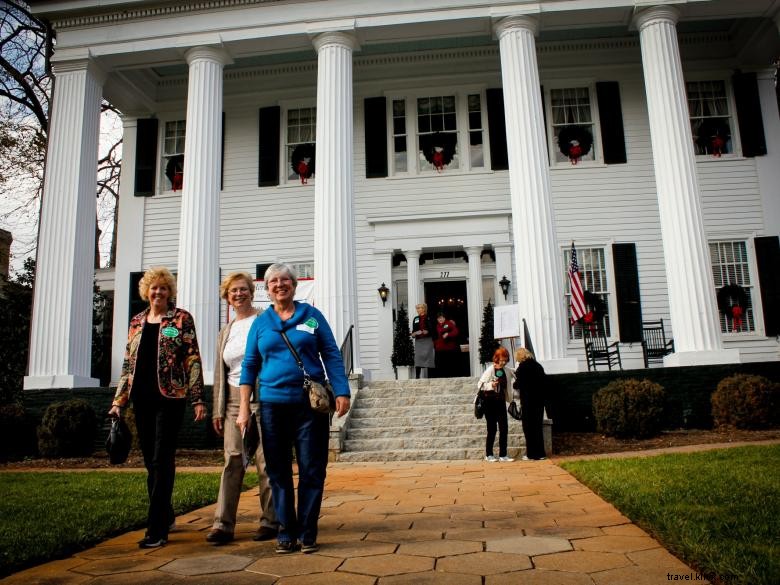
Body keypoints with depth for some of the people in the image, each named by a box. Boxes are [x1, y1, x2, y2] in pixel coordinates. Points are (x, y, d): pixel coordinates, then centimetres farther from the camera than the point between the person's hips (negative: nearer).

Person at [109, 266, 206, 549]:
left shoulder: (182, 319, 0)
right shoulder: (136, 322, 15)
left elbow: (193, 360, -4)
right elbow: (128, 363, 16)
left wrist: (198, 398, -10)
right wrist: (118, 400, 11)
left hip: (170, 397, -5)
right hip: (142, 398, 5)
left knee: (161, 461, -6)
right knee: (151, 461, 12)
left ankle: (157, 529, -2)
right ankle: (165, 516, 28)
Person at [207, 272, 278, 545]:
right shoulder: (225, 332, 19)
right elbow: (220, 374, 19)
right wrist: (218, 409, 13)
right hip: (234, 400, 5)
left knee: (266, 460, -1)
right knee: (232, 460, 0)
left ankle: (270, 521, 9)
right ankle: (223, 524, 3)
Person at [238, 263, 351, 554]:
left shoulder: (312, 316, 4)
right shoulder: (260, 323, 9)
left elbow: (332, 355, 2)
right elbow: (249, 365, 10)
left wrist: (342, 392, -8)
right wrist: (244, 409, 4)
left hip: (310, 404, -1)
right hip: (273, 405, 2)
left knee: (312, 470, 2)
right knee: (278, 471, 8)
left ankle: (307, 532, 15)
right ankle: (286, 531, 20)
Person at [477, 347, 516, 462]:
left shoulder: (506, 370, 5)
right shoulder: (490, 370, -11)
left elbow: (515, 377, 25)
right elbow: (480, 385, -12)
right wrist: (491, 385, -28)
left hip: (501, 402, 5)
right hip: (490, 402, -5)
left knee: (504, 428, 1)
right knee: (492, 429, 2)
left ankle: (503, 455, 9)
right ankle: (489, 454, 16)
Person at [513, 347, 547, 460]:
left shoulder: (522, 366, -11)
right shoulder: (538, 365, 9)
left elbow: (518, 384, -15)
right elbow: (544, 382, 13)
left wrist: (515, 384, 7)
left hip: (528, 401, -6)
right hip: (539, 400, 6)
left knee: (528, 427, 2)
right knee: (538, 426, 13)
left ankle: (531, 454, 2)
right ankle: (540, 453, 15)